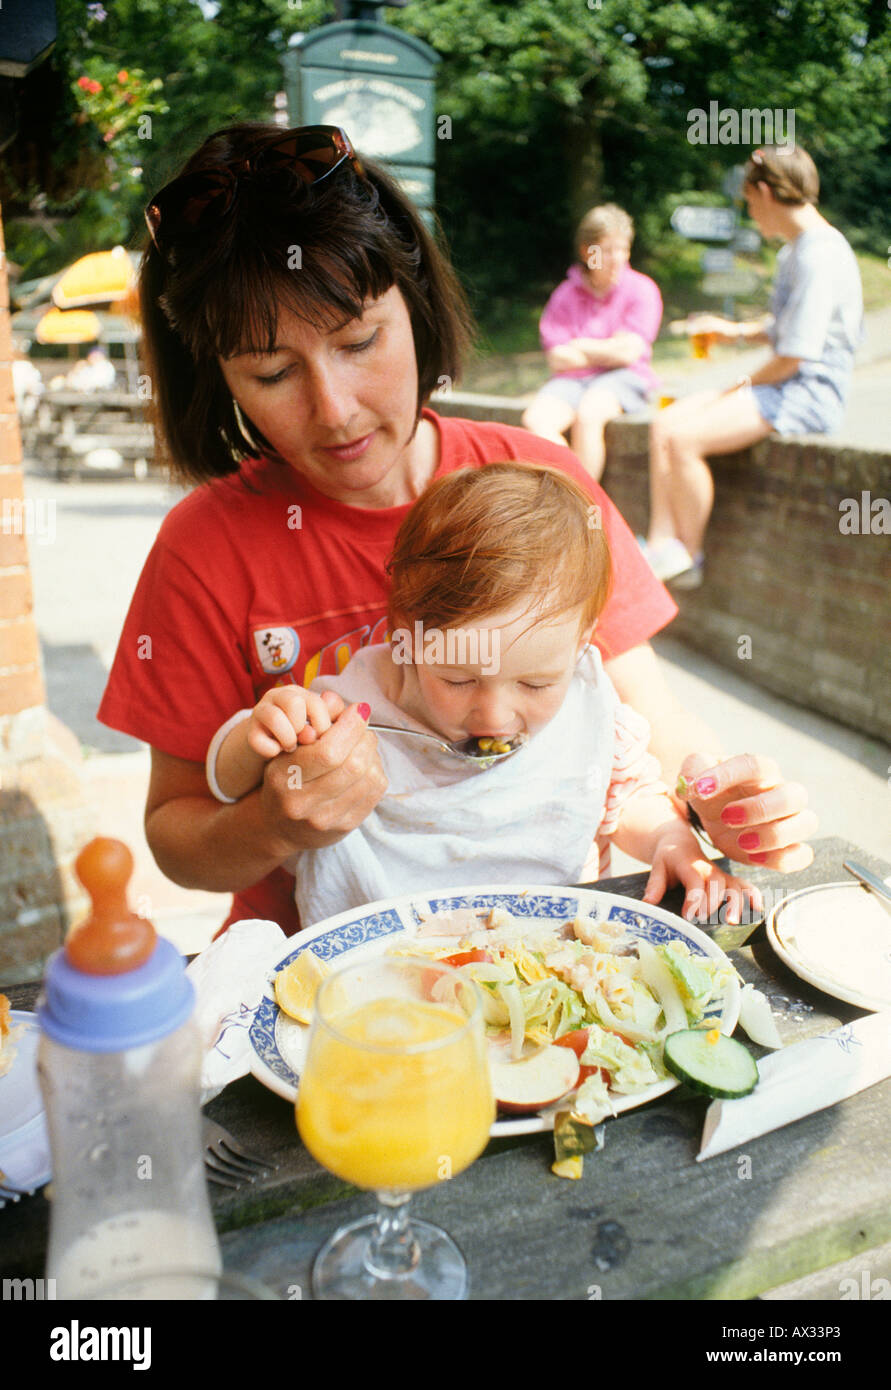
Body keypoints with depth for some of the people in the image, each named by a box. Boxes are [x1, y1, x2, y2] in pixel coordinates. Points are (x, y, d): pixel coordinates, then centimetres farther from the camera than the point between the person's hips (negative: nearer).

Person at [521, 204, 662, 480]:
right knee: (536, 419, -27)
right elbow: (558, 359, 0)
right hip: (573, 379, 3)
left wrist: (580, 346, 2)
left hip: (624, 378, -3)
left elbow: (628, 352, -7)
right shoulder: (565, 294, 10)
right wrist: (608, 349, -3)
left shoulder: (641, 289, 5)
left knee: (587, 415, -35)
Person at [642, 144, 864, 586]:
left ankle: (690, 557, -7)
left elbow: (796, 354, -21)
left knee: (684, 439, -23)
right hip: (780, 384, 10)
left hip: (809, 395, -10)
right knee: (665, 423, -3)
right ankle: (661, 546, -7)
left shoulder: (821, 255, -16)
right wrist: (737, 331, 19)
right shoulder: (794, 251, 15)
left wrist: (748, 383, -7)